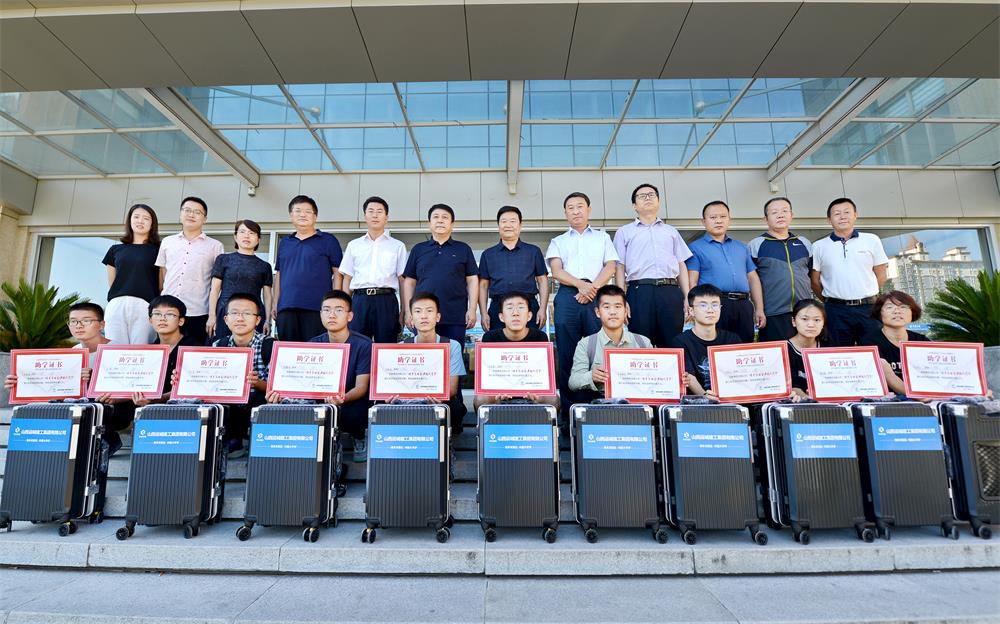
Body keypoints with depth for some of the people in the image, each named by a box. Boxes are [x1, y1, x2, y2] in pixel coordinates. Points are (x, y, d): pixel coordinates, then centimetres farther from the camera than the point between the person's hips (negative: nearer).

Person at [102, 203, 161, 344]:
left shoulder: (158, 250, 10)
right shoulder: (116, 250, 19)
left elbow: (162, 285, 7)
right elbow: (111, 283, 20)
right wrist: (115, 300, 12)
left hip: (145, 306, -3)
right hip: (116, 306, 3)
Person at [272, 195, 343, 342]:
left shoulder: (328, 240, 6)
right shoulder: (284, 243, 20)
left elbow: (338, 273, 1)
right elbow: (278, 275, 22)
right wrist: (275, 303, 13)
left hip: (316, 308, -4)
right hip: (286, 308, 4)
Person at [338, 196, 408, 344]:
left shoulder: (398, 246, 11)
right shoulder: (353, 245, 16)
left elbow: (403, 281, 7)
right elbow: (347, 279, 15)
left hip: (386, 300, -1)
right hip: (360, 300, 1)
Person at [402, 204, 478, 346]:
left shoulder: (463, 249, 11)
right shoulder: (418, 249, 14)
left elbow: (472, 281, 7)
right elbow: (409, 282, 13)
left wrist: (472, 310, -3)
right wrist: (408, 311, 4)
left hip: (456, 318, -1)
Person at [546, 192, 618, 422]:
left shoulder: (603, 237, 23)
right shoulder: (558, 242, 23)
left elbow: (610, 267, 10)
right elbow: (556, 271, 7)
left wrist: (593, 286, -9)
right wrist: (580, 284, -11)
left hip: (597, 296, 0)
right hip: (567, 296, 0)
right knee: (567, 355, -4)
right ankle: (569, 414, 0)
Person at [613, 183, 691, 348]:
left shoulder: (671, 231, 25)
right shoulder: (624, 232, 17)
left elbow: (681, 266, 18)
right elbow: (620, 267, 7)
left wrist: (688, 297, 6)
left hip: (671, 292, 2)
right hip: (640, 292, -2)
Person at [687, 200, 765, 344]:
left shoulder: (741, 247, 22)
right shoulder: (696, 248, 6)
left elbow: (753, 278, 20)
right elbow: (692, 281, -4)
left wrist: (759, 309, 12)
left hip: (744, 305, 5)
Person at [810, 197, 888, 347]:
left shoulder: (872, 240, 6)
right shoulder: (819, 246, 4)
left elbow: (881, 274, 12)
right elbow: (815, 281, 8)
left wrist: (867, 296, 13)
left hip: (868, 308, 1)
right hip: (837, 311, -1)